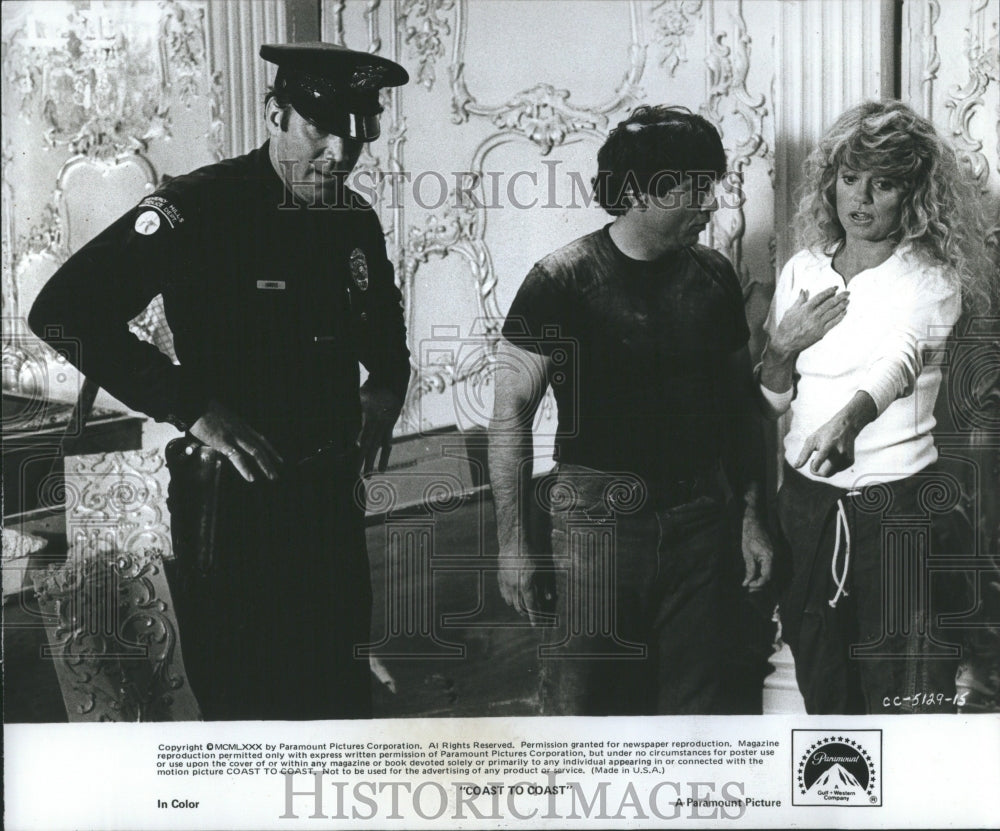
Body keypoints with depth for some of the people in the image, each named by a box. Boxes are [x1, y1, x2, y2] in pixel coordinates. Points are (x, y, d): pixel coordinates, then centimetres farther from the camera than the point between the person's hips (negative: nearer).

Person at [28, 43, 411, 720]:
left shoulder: (357, 220, 7)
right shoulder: (197, 208, -14)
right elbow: (64, 310, -20)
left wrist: (387, 386, 5)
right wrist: (193, 409, -24)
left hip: (332, 494, 6)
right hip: (231, 505, -6)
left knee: (342, 691, 19)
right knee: (248, 703, 5)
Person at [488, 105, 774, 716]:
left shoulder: (714, 276, 5)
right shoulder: (564, 281, -9)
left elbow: (740, 402, 13)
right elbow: (511, 415, -7)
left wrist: (751, 517, 10)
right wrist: (515, 543, -9)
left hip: (700, 522, 4)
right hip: (599, 522, -4)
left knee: (697, 703, 10)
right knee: (581, 703, 1)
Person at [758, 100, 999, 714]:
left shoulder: (929, 279, -7)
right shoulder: (801, 272, 7)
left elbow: (901, 357, -30)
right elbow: (770, 402, 13)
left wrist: (850, 416, -51)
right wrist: (785, 346, -8)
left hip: (901, 507, -4)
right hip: (807, 502, 5)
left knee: (908, 704, -4)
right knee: (825, 697, 15)